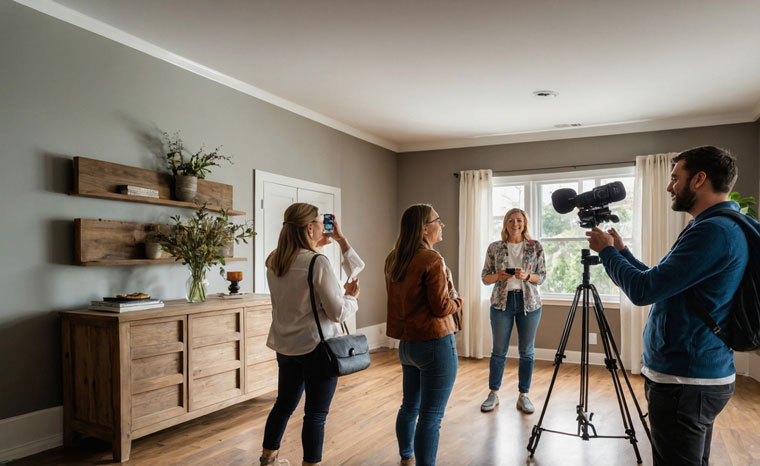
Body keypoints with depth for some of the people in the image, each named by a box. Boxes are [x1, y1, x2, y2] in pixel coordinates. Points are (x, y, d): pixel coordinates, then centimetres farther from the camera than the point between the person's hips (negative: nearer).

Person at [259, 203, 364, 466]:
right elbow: (338, 312, -16)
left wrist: (315, 248, 18)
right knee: (316, 413, 6)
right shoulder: (318, 263, -20)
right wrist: (351, 296, 2)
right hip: (318, 347, -7)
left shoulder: (273, 261, 1)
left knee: (284, 403, 23)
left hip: (285, 345, 8)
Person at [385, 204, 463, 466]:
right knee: (431, 416, 1)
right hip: (435, 343, -8)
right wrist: (458, 301, 5)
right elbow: (441, 308, -16)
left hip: (406, 343, 8)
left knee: (410, 406, 23)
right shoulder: (431, 260, -17)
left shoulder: (393, 260, 5)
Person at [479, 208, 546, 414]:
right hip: (501, 302, 0)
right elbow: (484, 277, 4)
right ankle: (493, 394, 20)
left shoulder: (535, 246, 1)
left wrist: (527, 276, -18)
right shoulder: (494, 248, 1)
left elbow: (542, 277, 2)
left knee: (526, 351, 7)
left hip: (529, 303, 0)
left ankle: (523, 396, 20)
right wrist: (499, 276, -17)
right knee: (498, 351, 6)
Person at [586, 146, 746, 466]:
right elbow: (661, 283, 19)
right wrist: (621, 251, 16)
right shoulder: (725, 226, 13)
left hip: (684, 382, -10)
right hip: (703, 374, 10)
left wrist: (606, 251, -9)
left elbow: (643, 290, -24)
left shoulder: (713, 230, -22)